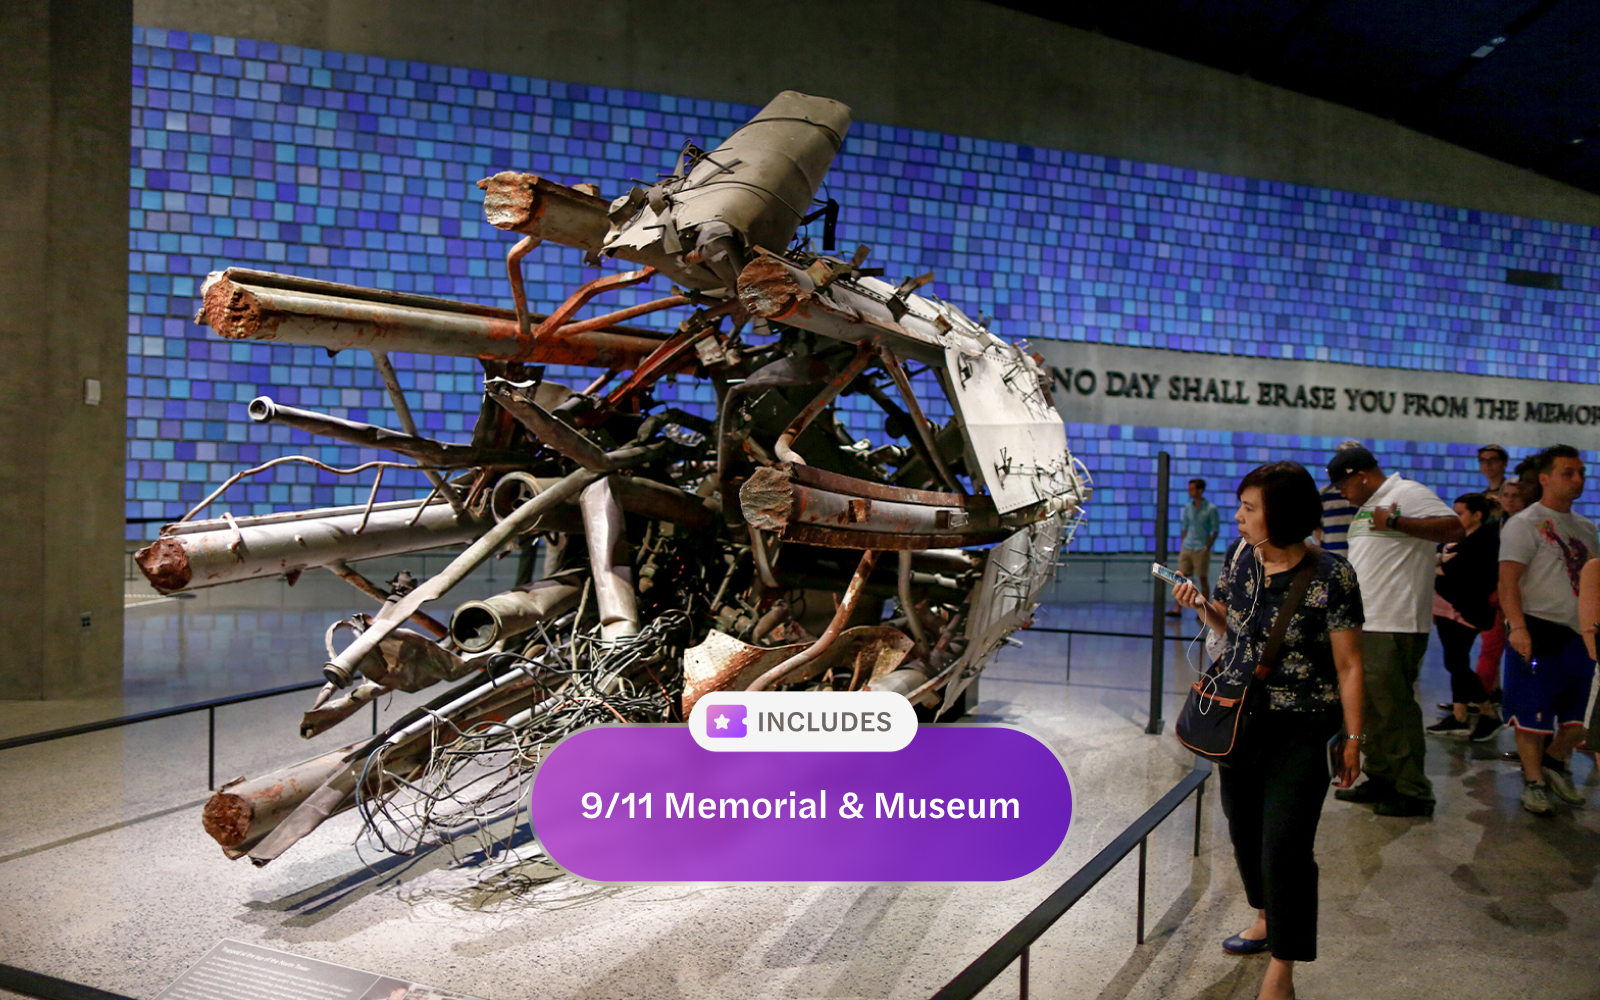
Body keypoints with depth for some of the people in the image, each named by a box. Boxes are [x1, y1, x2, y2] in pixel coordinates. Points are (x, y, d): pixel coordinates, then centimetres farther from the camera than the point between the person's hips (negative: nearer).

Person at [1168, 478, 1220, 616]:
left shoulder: (1211, 509, -5)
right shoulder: (1188, 507, 10)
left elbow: (1215, 530, -3)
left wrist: (1208, 546, -10)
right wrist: (1183, 543, 8)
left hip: (1201, 549, -5)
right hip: (1186, 548, 5)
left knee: (1203, 579, 3)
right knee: (1182, 577, 1)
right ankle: (1178, 609, 4)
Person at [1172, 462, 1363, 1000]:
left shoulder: (1331, 576, -15)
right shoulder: (1244, 560, 2)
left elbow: (1348, 666, -11)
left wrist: (1352, 738, -10)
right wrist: (1201, 606, -2)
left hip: (1301, 731, -6)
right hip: (1240, 717, 6)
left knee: (1284, 843, -6)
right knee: (1244, 827, 17)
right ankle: (1268, 919, 43)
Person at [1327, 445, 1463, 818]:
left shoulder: (1408, 494, -8)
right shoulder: (1368, 506, 21)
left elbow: (1455, 529, -21)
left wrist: (1394, 521, -23)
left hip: (1394, 627, -10)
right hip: (1365, 624, 10)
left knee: (1395, 710, -7)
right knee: (1372, 708, 15)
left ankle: (1414, 793, 0)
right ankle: (1381, 779, 25)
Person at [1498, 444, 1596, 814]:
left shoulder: (1586, 527, 16)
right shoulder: (1524, 524, -6)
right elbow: (1508, 582, -13)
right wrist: (1517, 627, -23)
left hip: (1582, 633, 7)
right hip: (1539, 632, -7)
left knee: (1581, 714, 9)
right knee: (1531, 714, -1)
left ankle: (1555, 762, 31)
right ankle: (1533, 780, 12)